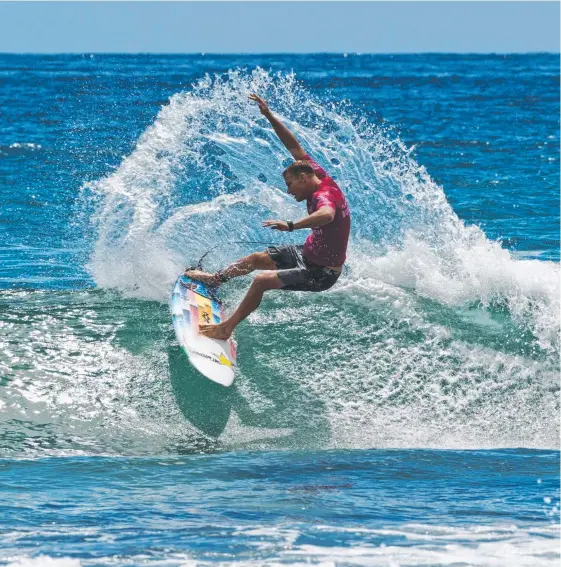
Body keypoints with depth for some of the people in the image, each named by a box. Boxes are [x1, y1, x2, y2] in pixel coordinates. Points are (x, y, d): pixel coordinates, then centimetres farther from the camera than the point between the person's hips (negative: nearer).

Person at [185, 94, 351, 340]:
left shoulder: (325, 195, -30)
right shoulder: (319, 177, -3)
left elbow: (327, 215, -55)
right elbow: (295, 147, 5)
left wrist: (291, 226, -66)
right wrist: (269, 116, 1)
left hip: (322, 272, -10)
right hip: (310, 253, 10)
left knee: (263, 280, -24)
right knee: (257, 258, 23)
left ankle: (226, 328, -16)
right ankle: (214, 279, 45)